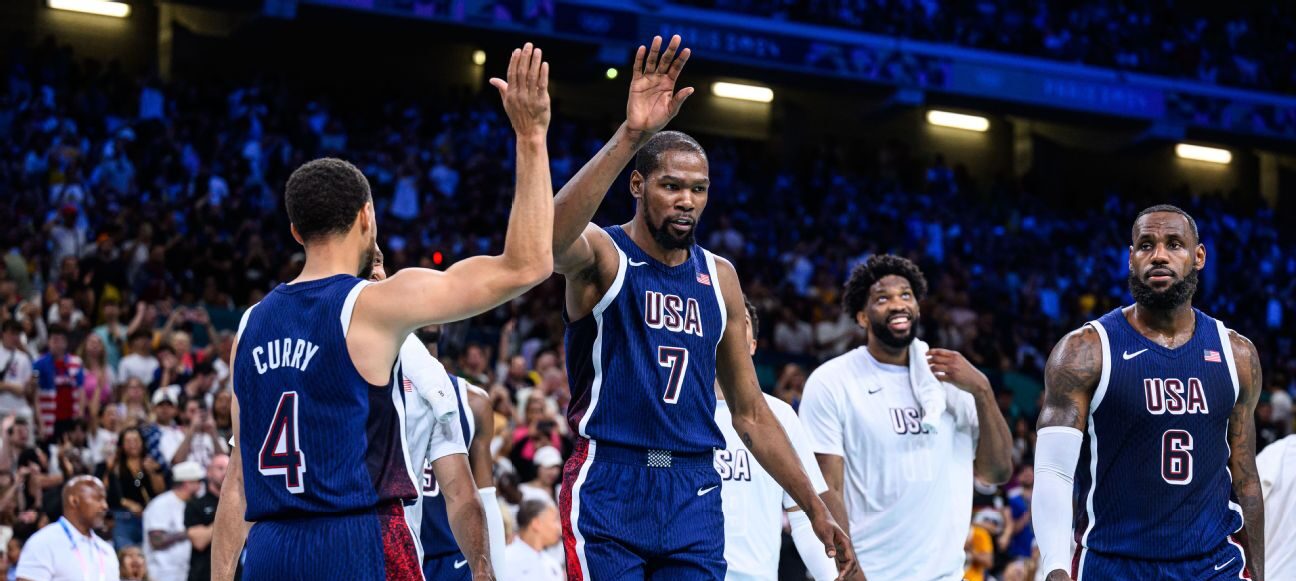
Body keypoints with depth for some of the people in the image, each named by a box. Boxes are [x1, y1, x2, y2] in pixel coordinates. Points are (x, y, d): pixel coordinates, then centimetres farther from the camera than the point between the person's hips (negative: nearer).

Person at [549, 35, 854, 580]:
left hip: (694, 493, 5)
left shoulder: (719, 278, 13)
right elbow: (552, 235, -31)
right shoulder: (602, 255, -3)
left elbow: (750, 412, 18)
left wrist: (815, 508, 13)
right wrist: (630, 136, -39)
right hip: (608, 487, -5)